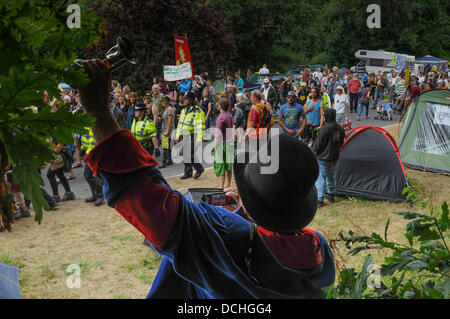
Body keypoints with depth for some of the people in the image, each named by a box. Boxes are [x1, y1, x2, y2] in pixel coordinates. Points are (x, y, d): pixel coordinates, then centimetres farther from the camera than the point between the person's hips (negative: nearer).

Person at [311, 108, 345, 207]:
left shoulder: (325, 128, -20)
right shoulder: (340, 128, 3)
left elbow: (318, 144, -14)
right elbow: (341, 143, 12)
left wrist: (312, 153, -1)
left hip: (323, 158, -7)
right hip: (334, 158, 7)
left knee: (320, 177, -1)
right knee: (331, 176, 22)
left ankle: (319, 199, -1)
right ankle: (331, 195, 33)